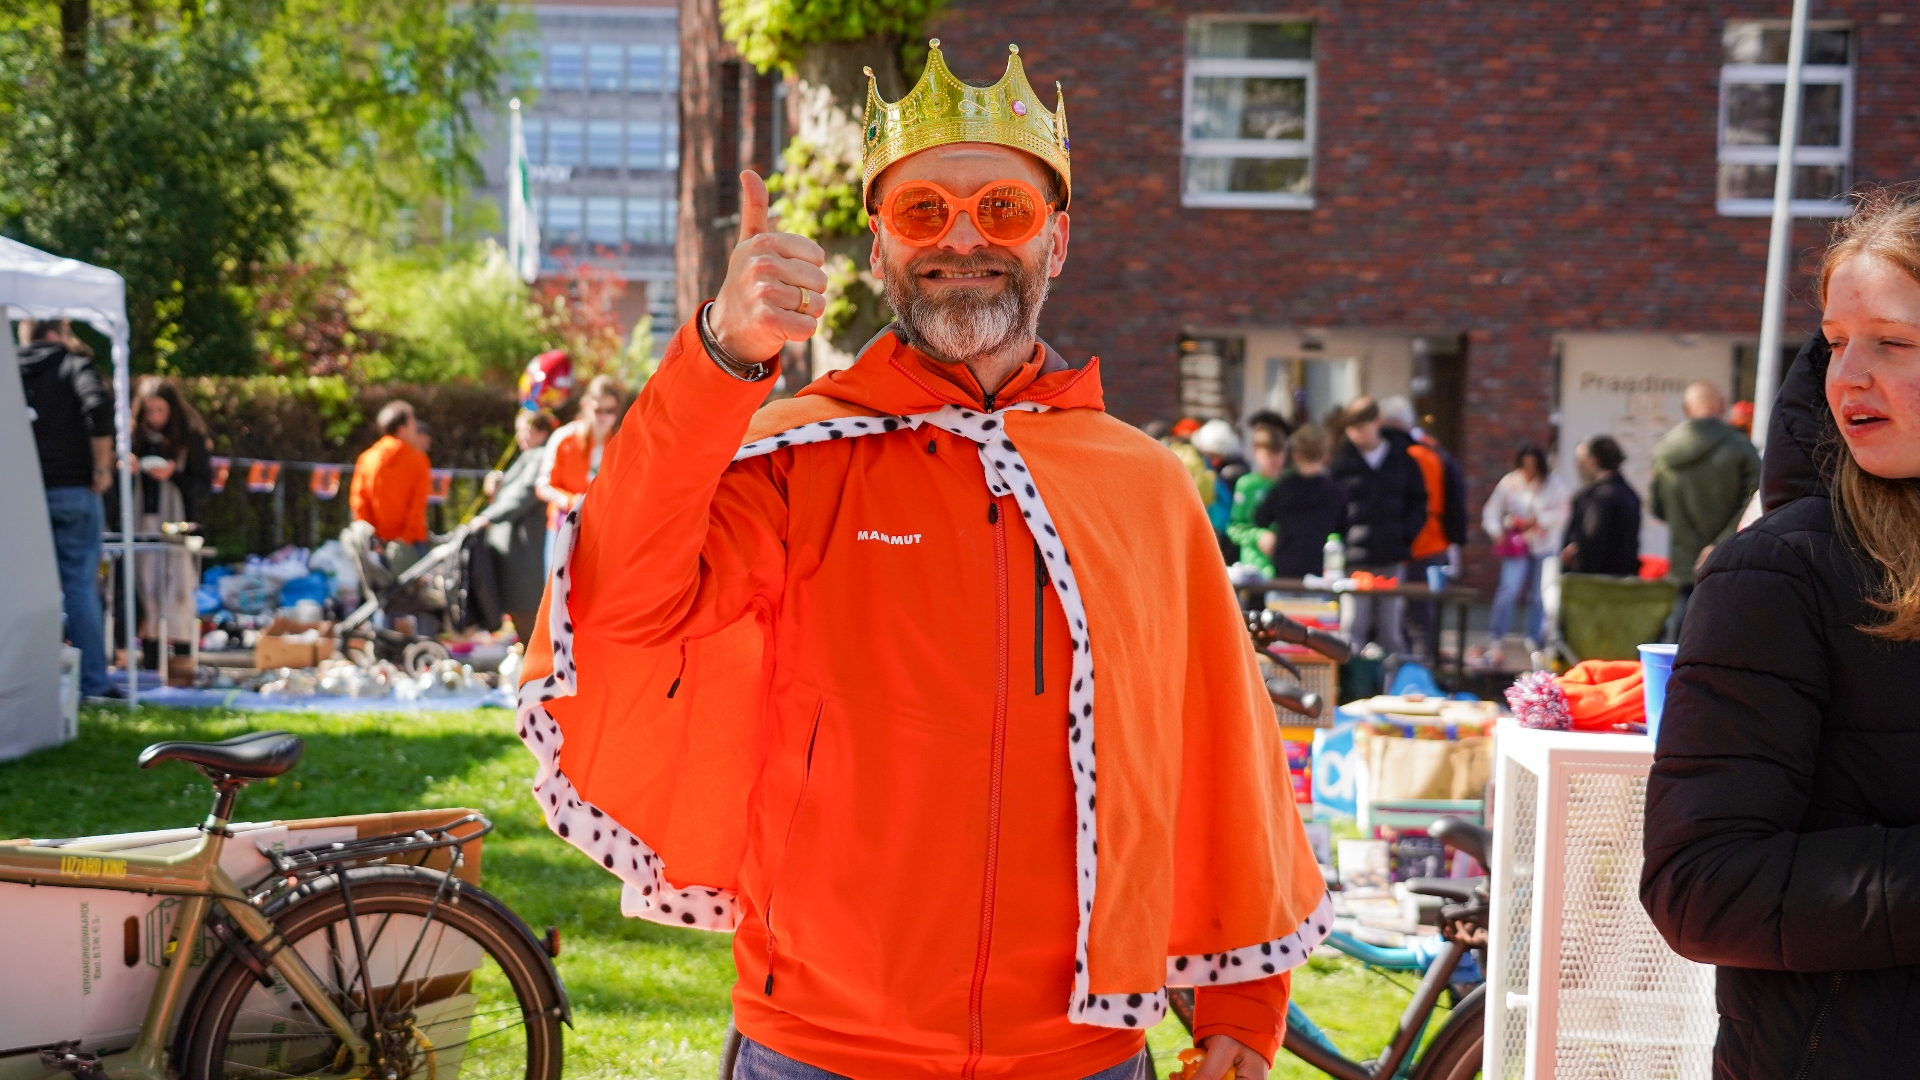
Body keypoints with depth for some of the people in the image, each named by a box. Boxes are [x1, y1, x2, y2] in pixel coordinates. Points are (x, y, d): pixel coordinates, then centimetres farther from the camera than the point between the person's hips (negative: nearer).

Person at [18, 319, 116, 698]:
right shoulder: (74, 364, 0)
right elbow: (97, 406, -18)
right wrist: (102, 467, -11)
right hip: (73, 491, -3)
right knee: (80, 586, -1)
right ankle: (94, 681, 0)